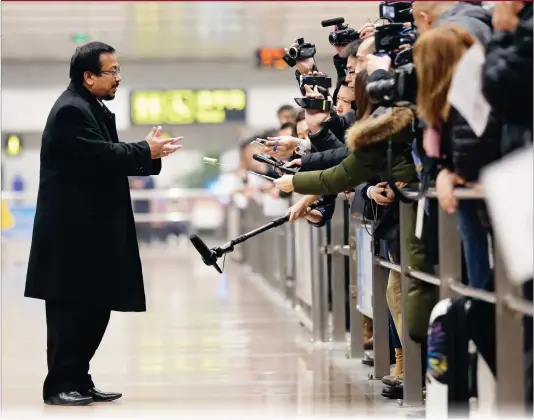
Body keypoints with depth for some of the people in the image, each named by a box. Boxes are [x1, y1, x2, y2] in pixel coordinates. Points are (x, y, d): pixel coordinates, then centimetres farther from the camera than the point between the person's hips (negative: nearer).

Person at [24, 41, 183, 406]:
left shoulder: (94, 108, 17)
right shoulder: (71, 110, -15)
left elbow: (113, 159, 16)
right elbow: (103, 157, -24)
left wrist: (150, 155, 0)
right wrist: (146, 150, -12)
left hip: (92, 230, 10)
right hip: (73, 231, -10)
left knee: (95, 308, 11)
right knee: (71, 308, -5)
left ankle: (79, 381, 17)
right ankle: (60, 384, 1)